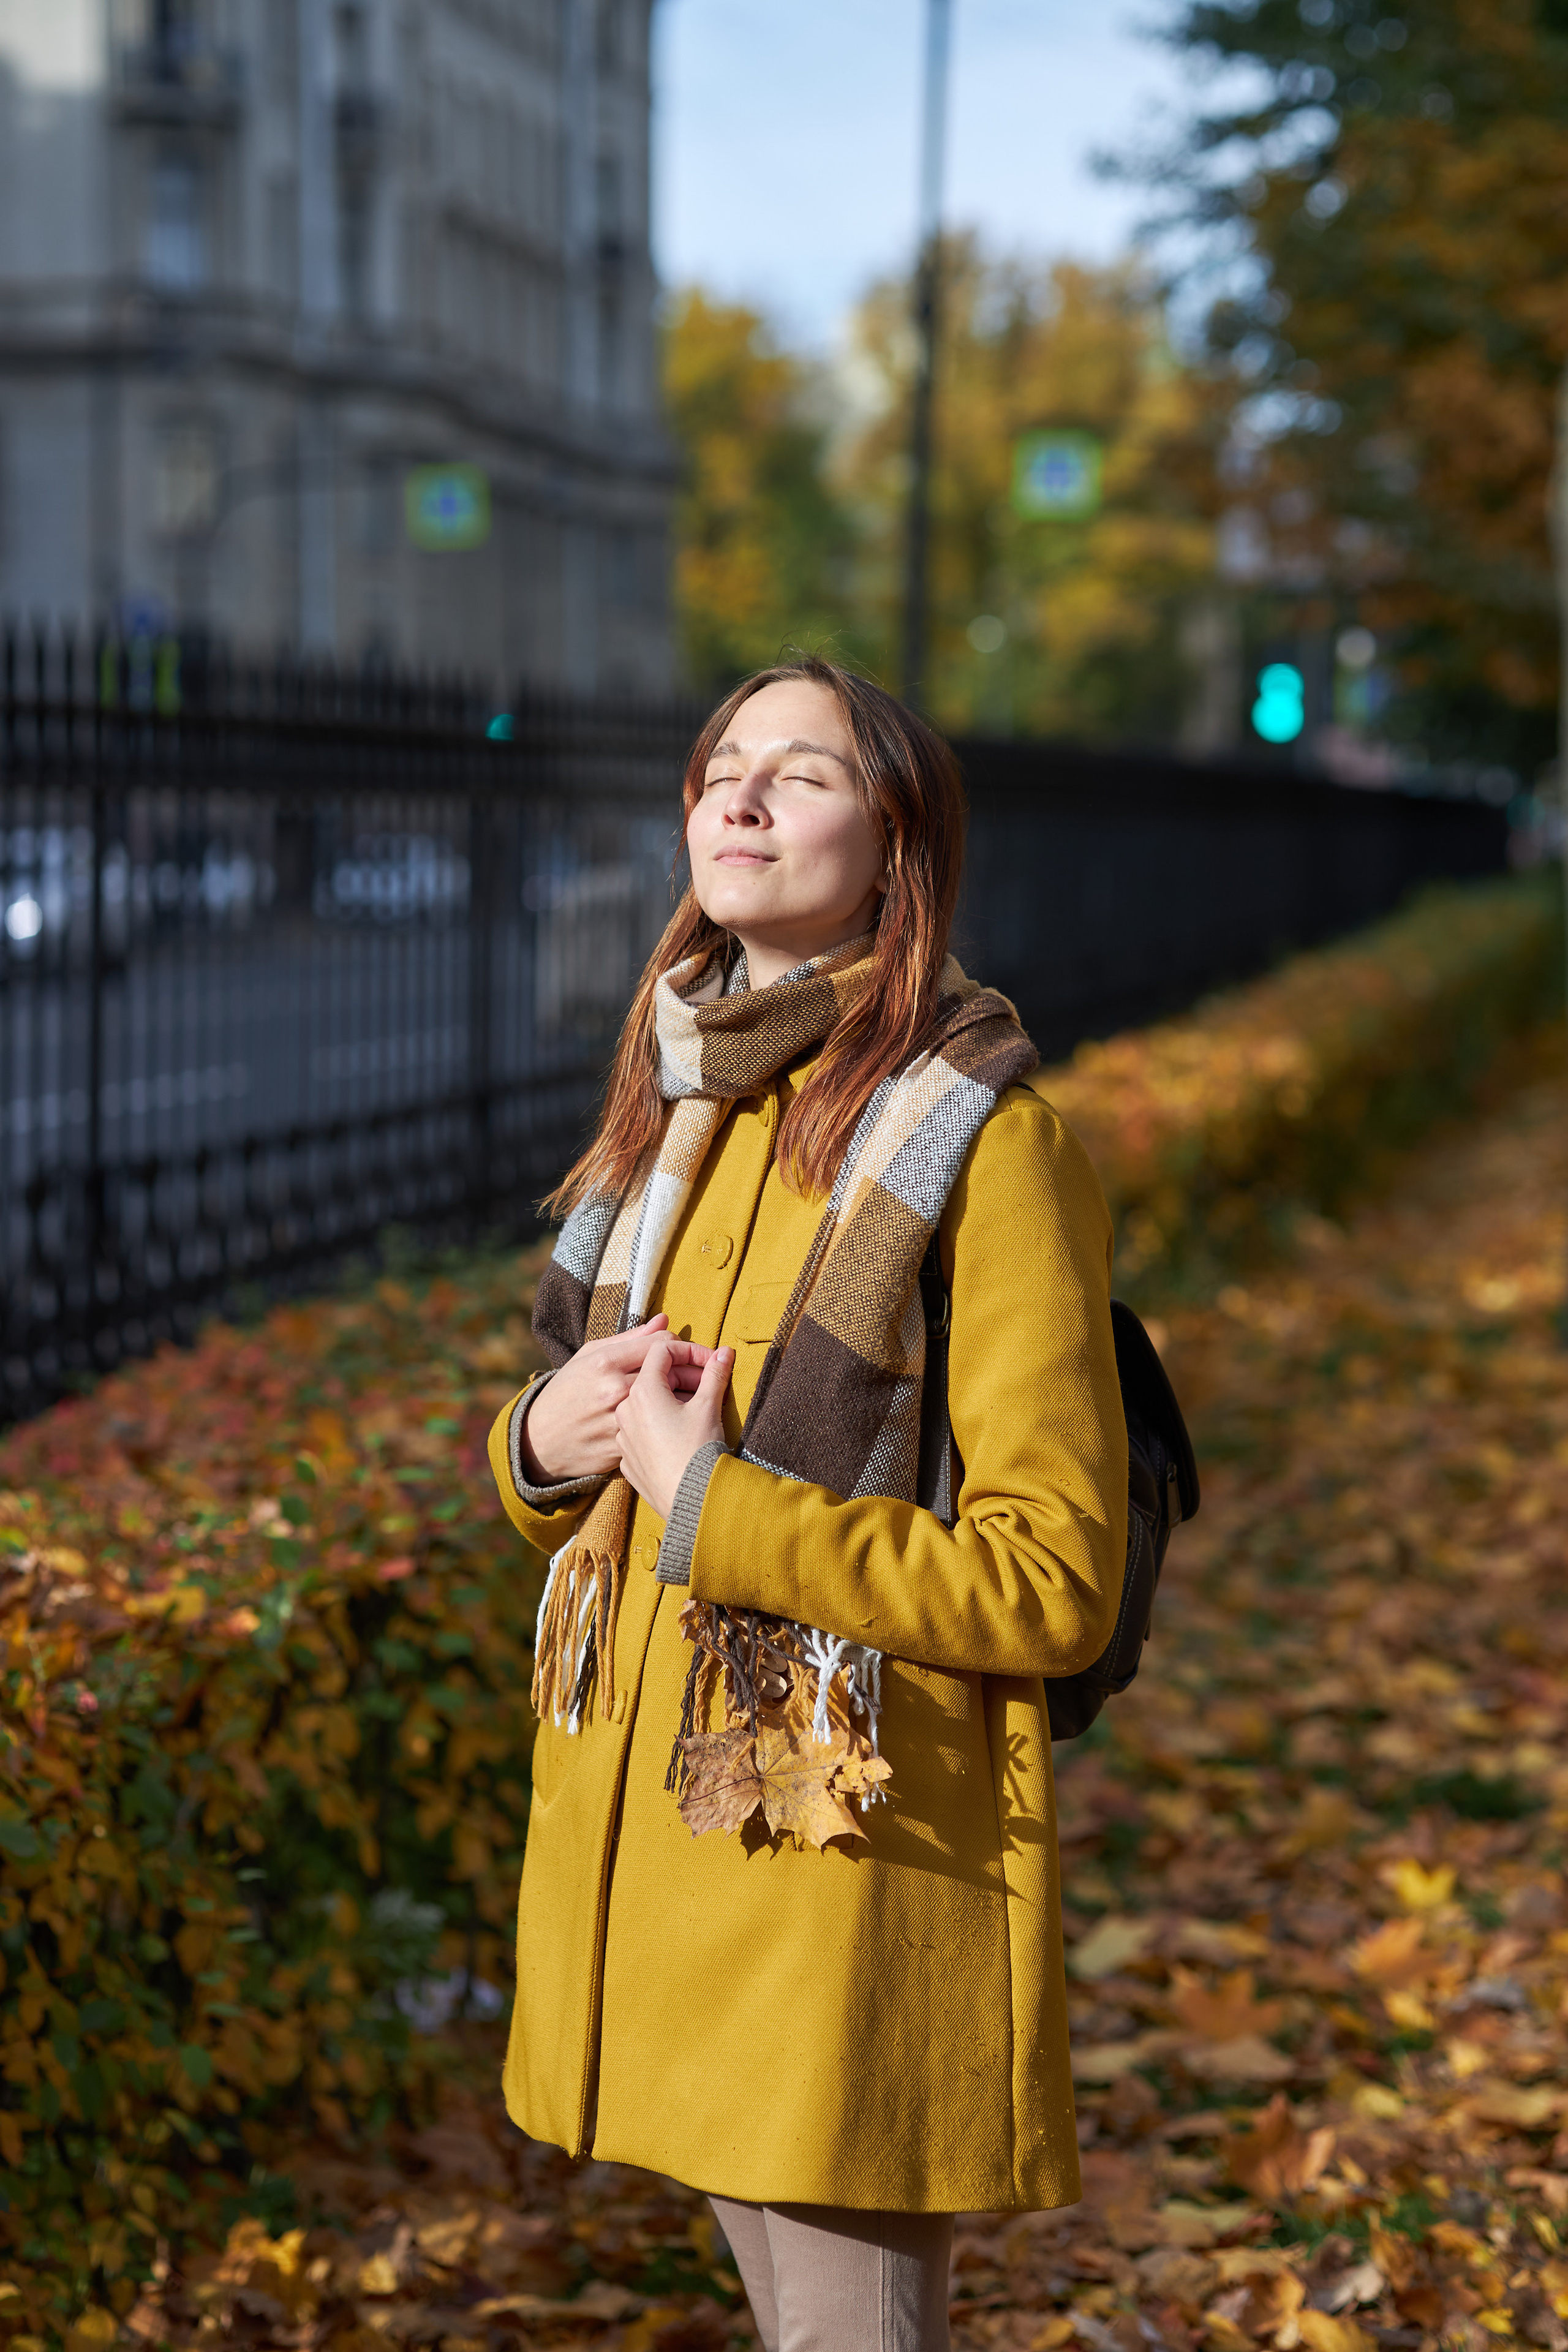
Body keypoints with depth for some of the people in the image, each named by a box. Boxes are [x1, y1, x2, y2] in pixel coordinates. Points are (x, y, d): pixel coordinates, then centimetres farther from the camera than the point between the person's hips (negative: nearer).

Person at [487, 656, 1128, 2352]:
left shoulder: (982, 1139, -14)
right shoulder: (680, 1105, 8)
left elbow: (1053, 1586, -18)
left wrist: (710, 1504, -20)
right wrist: (545, 1439, -5)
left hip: (852, 1846, -7)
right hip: (646, 1820, 7)